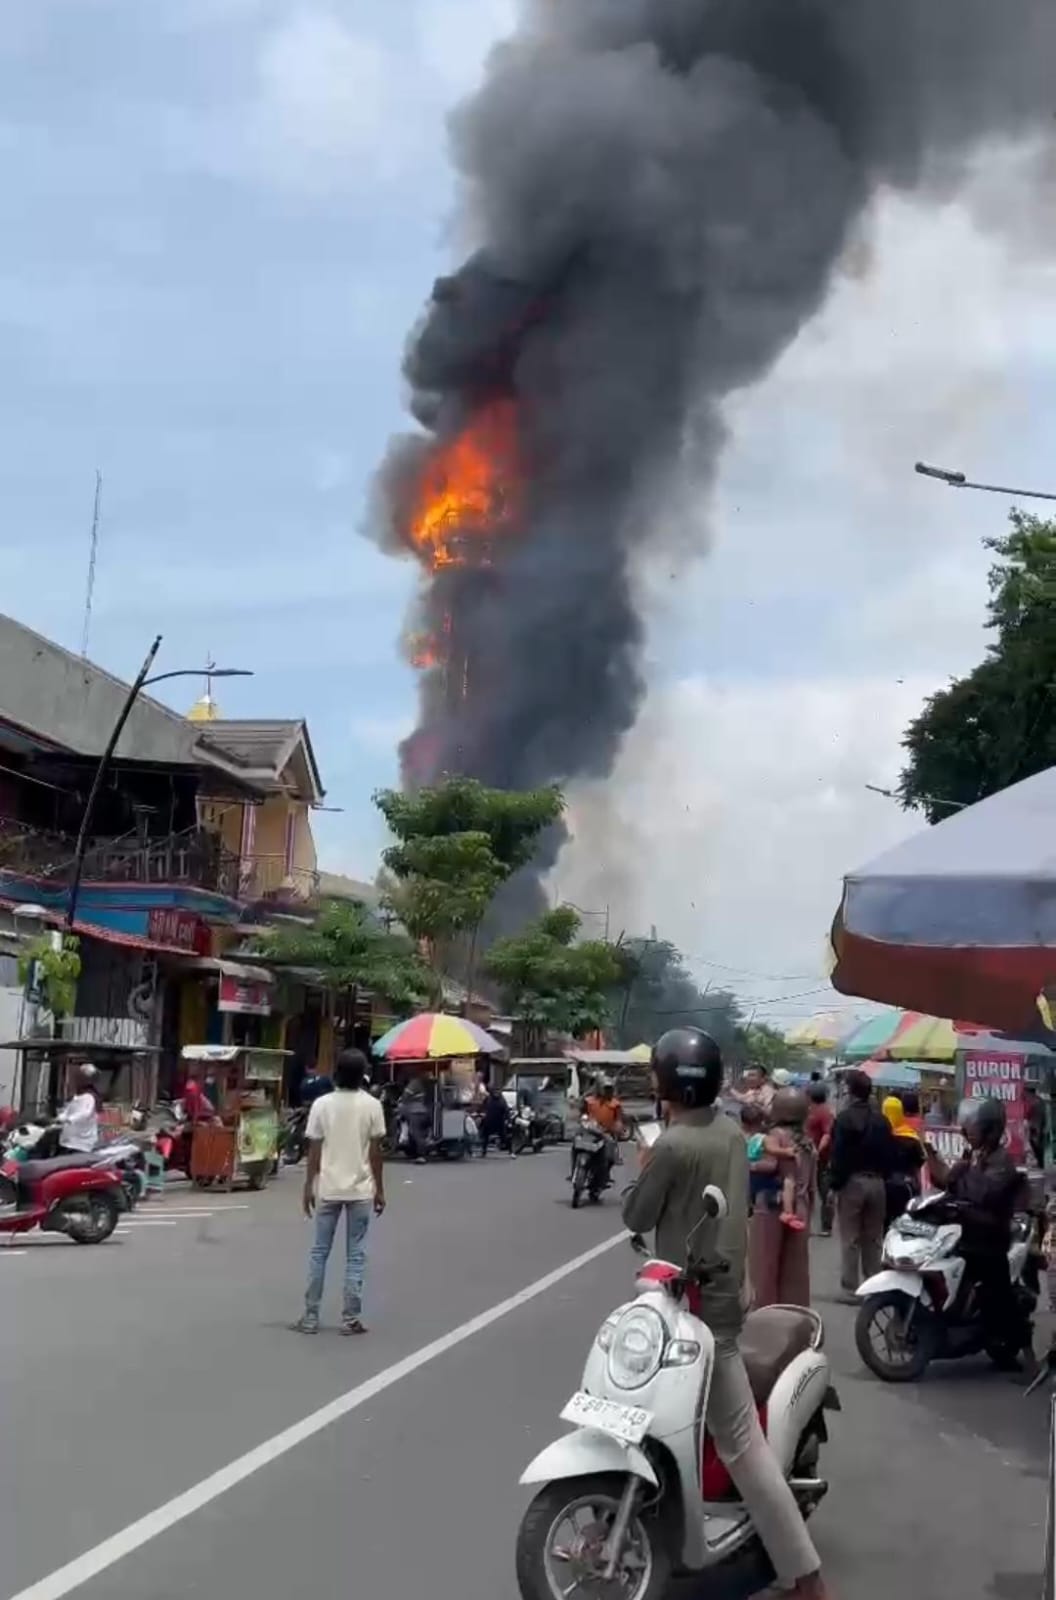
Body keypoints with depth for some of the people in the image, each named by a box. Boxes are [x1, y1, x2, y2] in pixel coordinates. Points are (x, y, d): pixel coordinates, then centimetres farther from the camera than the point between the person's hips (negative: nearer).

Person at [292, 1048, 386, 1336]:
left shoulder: (321, 1104, -4)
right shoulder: (372, 1105, -6)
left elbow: (314, 1150, -3)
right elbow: (375, 1152, -5)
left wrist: (308, 1187, 6)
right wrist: (379, 1189, 4)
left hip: (328, 1189, 1)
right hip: (360, 1190, -1)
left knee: (319, 1253, 10)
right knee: (355, 1256, 6)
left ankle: (311, 1317, 12)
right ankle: (350, 1319, 5)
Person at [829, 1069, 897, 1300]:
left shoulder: (845, 1118, -11)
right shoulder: (882, 1120, 8)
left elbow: (838, 1154, -14)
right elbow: (890, 1154, 10)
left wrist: (834, 1182, -8)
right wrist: (884, 1176, 16)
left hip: (852, 1181, -6)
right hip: (877, 1182, 6)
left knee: (850, 1240, 0)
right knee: (874, 1240, 12)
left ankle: (851, 1289, 0)